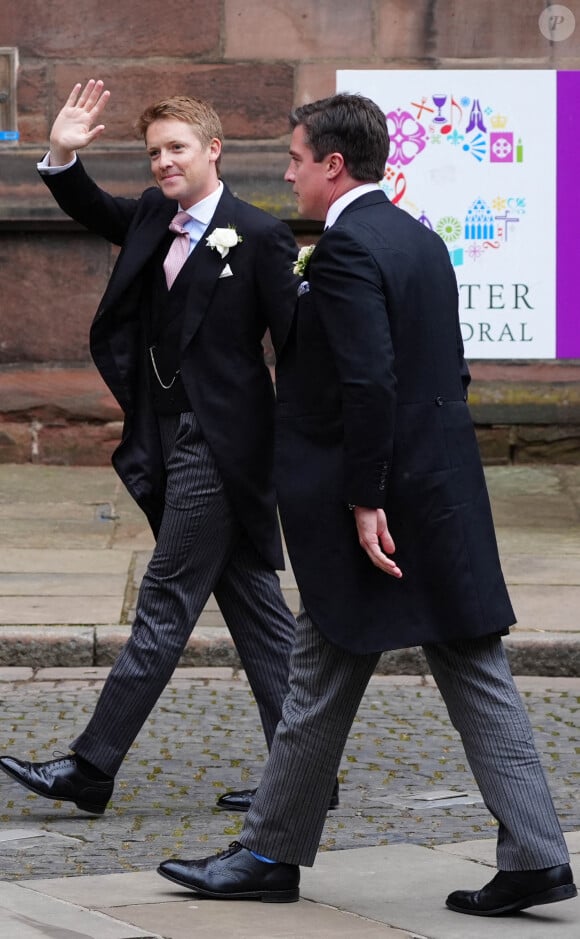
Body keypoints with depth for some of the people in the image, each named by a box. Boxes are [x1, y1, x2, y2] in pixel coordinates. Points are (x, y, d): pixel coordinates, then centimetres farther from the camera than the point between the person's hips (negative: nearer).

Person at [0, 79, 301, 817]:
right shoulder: (153, 217, 10)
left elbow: (295, 342, -11)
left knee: (164, 607, -5)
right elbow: (93, 210, 23)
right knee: (253, 606, 11)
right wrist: (62, 156, 2)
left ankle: (91, 769, -3)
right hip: (170, 444, 8)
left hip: (218, 447, -8)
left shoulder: (258, 237, -10)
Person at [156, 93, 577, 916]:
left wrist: (364, 502, -19)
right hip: (447, 495, 8)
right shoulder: (422, 240, 13)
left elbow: (369, 382, -23)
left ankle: (272, 855, 15)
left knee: (321, 685, 3)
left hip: (383, 500, -8)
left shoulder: (346, 248, -15)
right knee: (477, 680, 7)